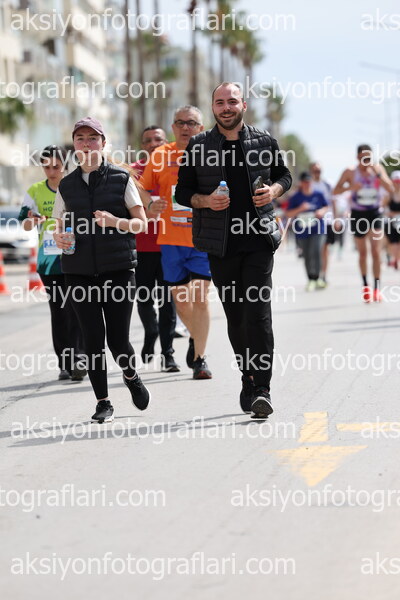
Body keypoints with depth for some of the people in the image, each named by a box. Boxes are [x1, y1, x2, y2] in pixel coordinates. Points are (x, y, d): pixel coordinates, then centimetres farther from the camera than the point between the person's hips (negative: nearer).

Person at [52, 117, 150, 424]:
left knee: (118, 340, -3)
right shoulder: (67, 185, 10)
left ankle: (131, 376, 30)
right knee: (93, 338, -2)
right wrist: (59, 238, -7)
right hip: (80, 271, 2)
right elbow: (60, 226, 17)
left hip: (118, 268, -2)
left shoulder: (121, 179, 3)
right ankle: (103, 402, 11)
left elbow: (141, 222, 2)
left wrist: (115, 222, -18)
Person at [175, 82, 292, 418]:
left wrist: (274, 190, -3)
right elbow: (182, 192, 9)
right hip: (220, 243, 1)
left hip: (259, 239, -1)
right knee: (235, 316, 7)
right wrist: (206, 200, -11)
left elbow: (284, 175, 19)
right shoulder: (198, 147, 5)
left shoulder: (264, 142, 5)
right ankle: (249, 380, 22)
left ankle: (261, 390, -13)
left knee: (258, 312, -11)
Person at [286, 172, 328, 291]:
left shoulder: (318, 195, 3)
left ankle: (315, 279, -10)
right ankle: (311, 280, 19)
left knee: (315, 252, -20)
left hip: (317, 231, -1)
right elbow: (288, 214, -1)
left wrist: (322, 211, -4)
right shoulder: (295, 198, 1)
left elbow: (326, 207, 18)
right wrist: (300, 208, -15)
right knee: (307, 257, 6)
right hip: (302, 232, 1)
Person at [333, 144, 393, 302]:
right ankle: (365, 286, 25)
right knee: (362, 252, 9)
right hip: (358, 214, 0)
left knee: (376, 251, -11)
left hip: (375, 213, 0)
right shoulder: (350, 172, -3)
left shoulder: (378, 169, -1)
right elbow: (336, 191, -5)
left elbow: (390, 189, -9)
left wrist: (377, 173, -21)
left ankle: (377, 288, -10)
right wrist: (350, 187, -25)